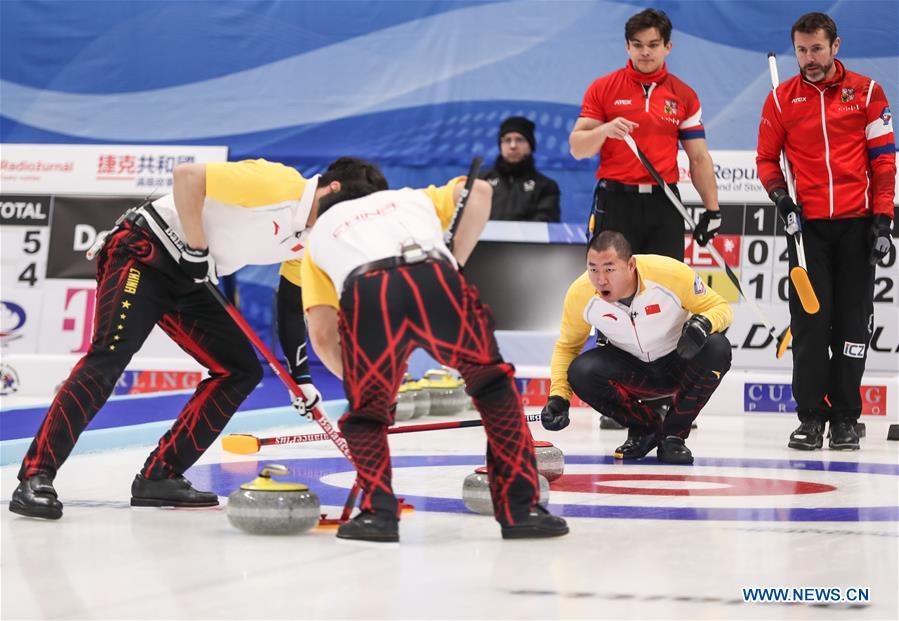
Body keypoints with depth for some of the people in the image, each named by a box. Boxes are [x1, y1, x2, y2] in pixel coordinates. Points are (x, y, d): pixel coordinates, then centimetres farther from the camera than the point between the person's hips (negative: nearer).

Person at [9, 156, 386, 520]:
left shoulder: (313, 240, 6)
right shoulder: (277, 184, -22)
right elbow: (187, 175, -26)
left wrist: (300, 376, 12)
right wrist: (197, 250, -20)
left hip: (190, 280, 10)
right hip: (142, 252, -10)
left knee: (241, 369, 5)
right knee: (108, 358, -23)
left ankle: (159, 477, 4)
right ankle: (35, 478, -24)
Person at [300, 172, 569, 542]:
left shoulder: (319, 231, 39)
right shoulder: (413, 199, 43)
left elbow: (322, 335, 26)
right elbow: (478, 191, 21)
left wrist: (356, 379, 37)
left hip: (365, 294, 0)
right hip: (436, 279, 0)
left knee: (366, 414, 23)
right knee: (495, 387, 19)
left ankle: (377, 511, 7)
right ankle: (520, 509, 15)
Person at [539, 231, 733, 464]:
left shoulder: (670, 272, -29)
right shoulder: (580, 294, -21)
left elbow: (720, 307, -15)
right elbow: (567, 346, -3)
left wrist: (703, 323, -39)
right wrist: (558, 397, -17)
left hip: (680, 361, -2)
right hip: (631, 370, 2)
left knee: (716, 349, -33)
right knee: (580, 372, -28)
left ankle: (674, 434, -11)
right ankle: (645, 427, 1)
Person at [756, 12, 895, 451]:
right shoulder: (781, 99, 6)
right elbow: (767, 157, 13)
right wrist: (778, 193, -7)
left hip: (856, 225, 0)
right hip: (808, 225, 1)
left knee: (853, 323, 2)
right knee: (809, 322, -3)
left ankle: (845, 418, 9)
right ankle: (810, 417, 3)